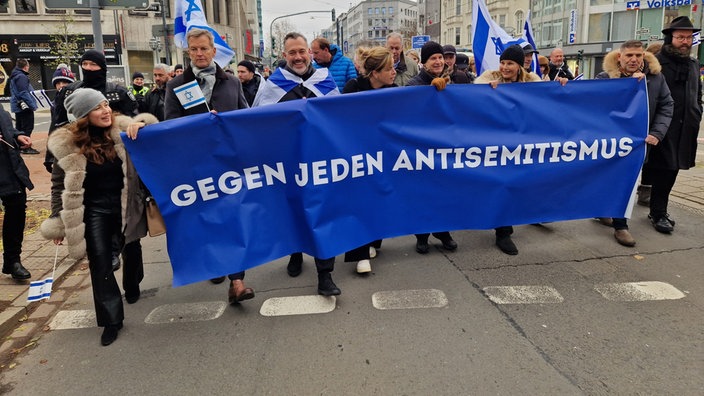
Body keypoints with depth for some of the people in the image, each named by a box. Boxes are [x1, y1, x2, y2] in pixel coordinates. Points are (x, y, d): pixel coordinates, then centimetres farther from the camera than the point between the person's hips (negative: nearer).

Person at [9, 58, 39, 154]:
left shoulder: (14, 76, 17)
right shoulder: (22, 77, -15)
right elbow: (24, 93, -22)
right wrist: (33, 105, -21)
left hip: (17, 106, 10)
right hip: (25, 107, -10)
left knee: (19, 127, 16)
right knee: (27, 127, -7)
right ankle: (26, 147, -6)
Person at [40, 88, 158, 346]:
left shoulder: (123, 130, -8)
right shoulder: (68, 144, -8)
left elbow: (151, 123, 5)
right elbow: (59, 183, 1)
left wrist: (140, 123, -20)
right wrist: (59, 220, 0)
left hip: (127, 207, 1)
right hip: (95, 210, -1)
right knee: (100, 263, -3)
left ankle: (132, 288, 47)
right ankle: (111, 319, 8)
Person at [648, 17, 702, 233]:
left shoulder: (693, 64, 16)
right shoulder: (656, 62, -6)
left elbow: (698, 95, 24)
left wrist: (696, 117, 14)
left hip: (684, 131, 6)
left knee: (671, 170, 10)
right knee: (661, 171, -2)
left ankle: (659, 210, 20)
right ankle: (658, 214, 8)